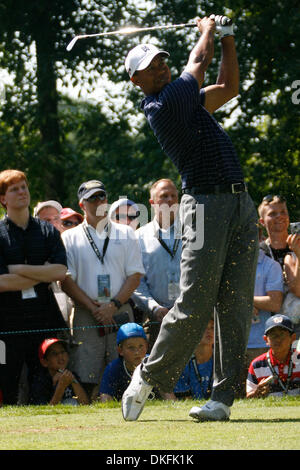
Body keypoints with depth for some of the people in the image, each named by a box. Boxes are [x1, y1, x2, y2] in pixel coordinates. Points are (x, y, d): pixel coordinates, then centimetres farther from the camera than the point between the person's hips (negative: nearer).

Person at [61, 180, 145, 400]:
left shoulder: (126, 234, 15)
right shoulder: (70, 238, 12)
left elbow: (135, 275, 7)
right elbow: (66, 280, 3)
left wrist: (114, 305, -7)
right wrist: (93, 307, -9)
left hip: (120, 312, 1)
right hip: (85, 314, -1)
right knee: (85, 380, -9)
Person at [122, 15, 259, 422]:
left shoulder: (187, 98, 18)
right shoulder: (162, 106, -8)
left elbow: (229, 87, 28)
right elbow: (199, 63, 4)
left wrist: (227, 38, 20)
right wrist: (207, 29, 23)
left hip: (241, 205, 8)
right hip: (207, 207, -8)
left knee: (236, 307, -1)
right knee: (193, 308, -9)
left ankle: (223, 397, -1)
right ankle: (148, 376, 10)